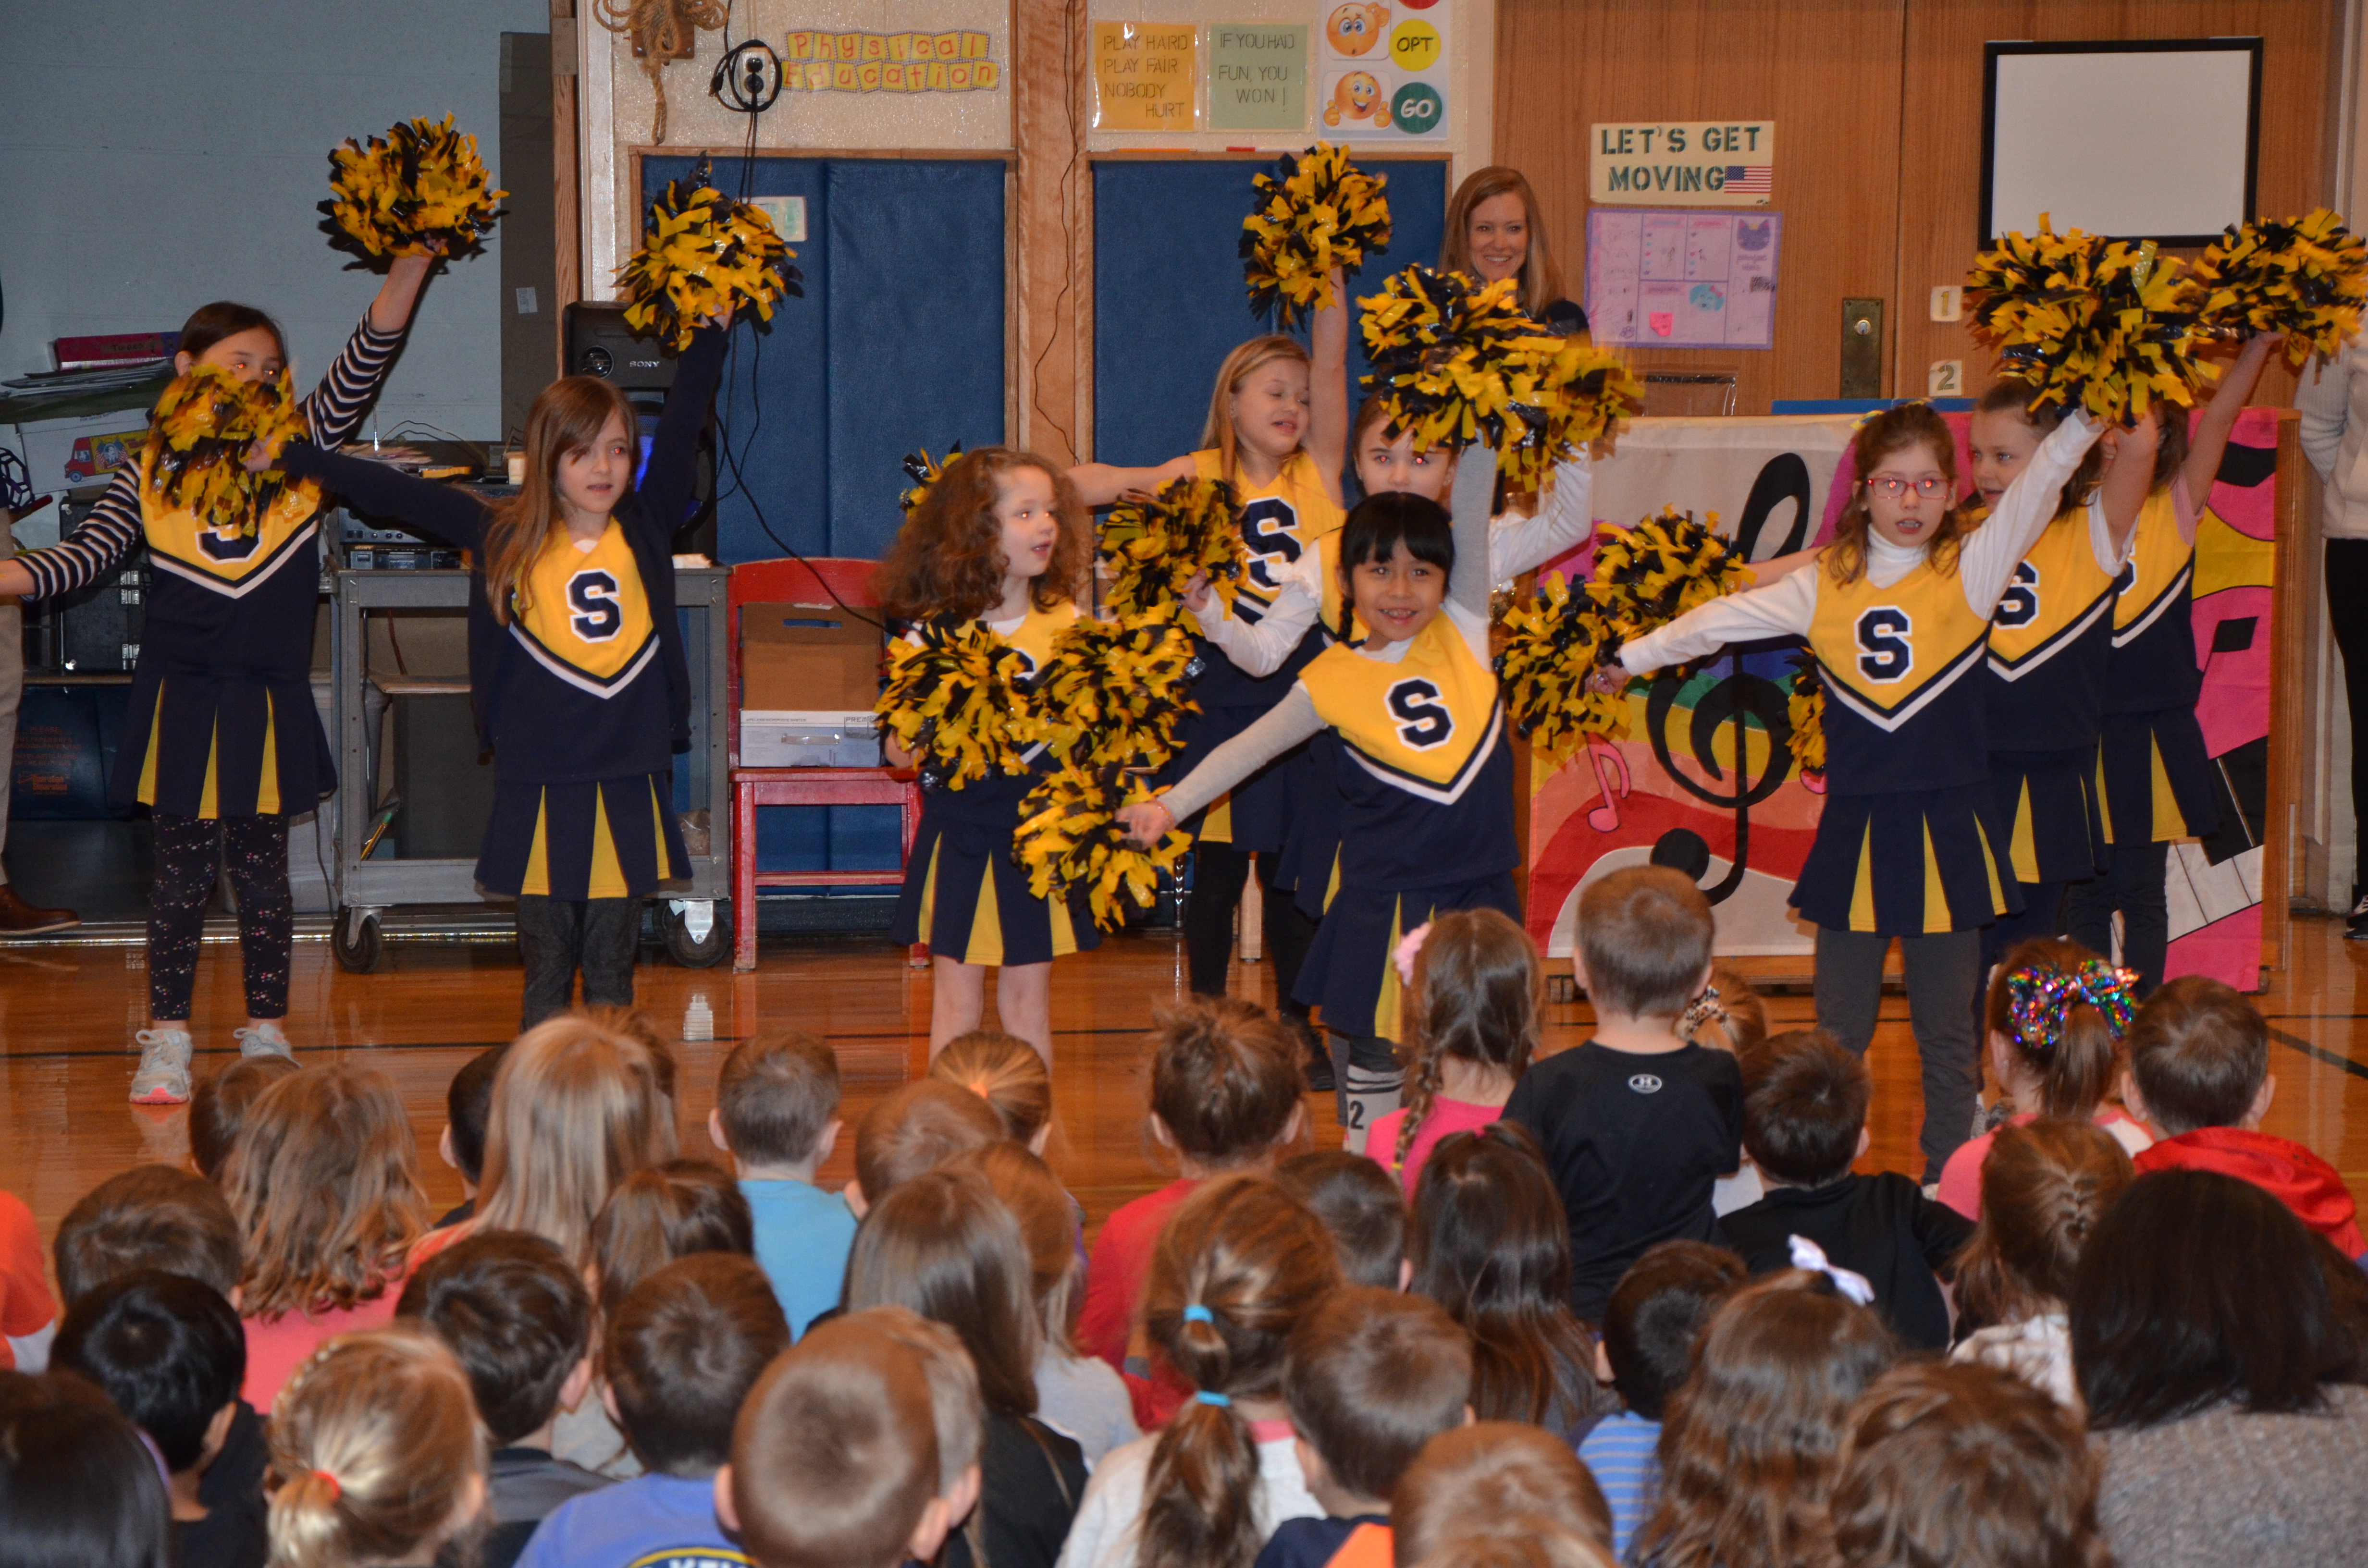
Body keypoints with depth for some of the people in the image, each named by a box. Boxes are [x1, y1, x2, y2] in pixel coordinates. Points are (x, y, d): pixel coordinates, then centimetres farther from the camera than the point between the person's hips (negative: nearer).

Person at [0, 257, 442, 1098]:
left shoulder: (297, 452, 2)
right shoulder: (149, 474, 2)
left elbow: (366, 360, -5)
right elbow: (83, 555, 0)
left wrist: (411, 264, -15)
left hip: (269, 704, 1)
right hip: (180, 702, -1)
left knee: (262, 867, 9)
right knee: (180, 871, 5)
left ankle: (266, 1034, 18)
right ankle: (167, 1039, 13)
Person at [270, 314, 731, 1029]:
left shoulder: (647, 529, 4)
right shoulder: (504, 538, 1)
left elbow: (683, 427, 6)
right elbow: (399, 495, 3)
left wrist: (714, 329, 5)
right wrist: (291, 454, 3)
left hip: (629, 782, 1)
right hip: (537, 783, -1)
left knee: (612, 969, 8)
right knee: (545, 965, 5)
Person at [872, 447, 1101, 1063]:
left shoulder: (1067, 623, 1)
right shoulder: (934, 631, -7)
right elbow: (900, 750, -8)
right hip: (960, 838, -2)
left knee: (1028, 996, 9)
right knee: (957, 998, 4)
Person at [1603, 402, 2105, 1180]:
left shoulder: (1971, 569, 0)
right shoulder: (1826, 584, 5)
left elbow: (2037, 486, -11)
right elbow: (1725, 618, 14)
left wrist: (2087, 419, -24)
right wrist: (1633, 657, 19)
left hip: (1947, 831, -1)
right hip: (1854, 828, 1)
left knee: (1947, 1026, 7)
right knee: (1839, 1027, 6)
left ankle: (1949, 1179, 15)